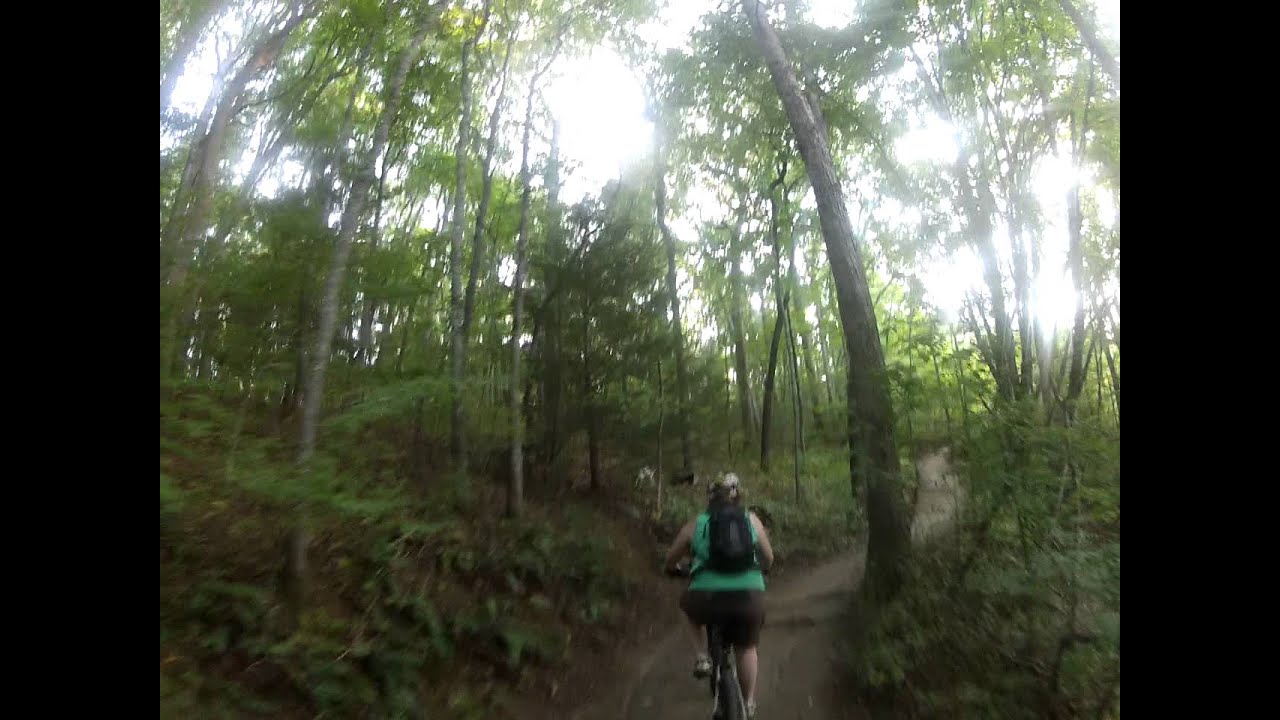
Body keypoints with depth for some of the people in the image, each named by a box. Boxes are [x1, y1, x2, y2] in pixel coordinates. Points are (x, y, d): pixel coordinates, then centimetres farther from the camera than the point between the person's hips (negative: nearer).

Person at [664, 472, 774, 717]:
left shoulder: (696, 523, 9)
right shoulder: (752, 520, 11)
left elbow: (671, 560, 19)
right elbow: (768, 559, 21)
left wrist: (674, 569, 42)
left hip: (707, 599, -1)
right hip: (749, 597, 2)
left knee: (689, 605, 34)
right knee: (746, 648, 30)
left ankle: (701, 658, 22)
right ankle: (749, 704, 40)